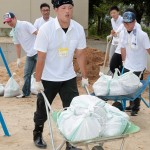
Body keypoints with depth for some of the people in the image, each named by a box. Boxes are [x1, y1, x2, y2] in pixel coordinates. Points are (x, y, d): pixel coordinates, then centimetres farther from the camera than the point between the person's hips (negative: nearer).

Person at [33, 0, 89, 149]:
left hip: (68, 77, 3)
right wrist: (37, 81, -14)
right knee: (42, 108, 13)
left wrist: (85, 77, 3)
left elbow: (80, 54, 0)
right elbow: (41, 58, -17)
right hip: (48, 78, -2)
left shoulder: (78, 29, -10)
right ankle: (37, 135, 36)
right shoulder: (46, 29, -20)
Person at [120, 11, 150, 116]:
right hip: (127, 66, 5)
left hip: (138, 67, -5)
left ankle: (135, 108, 26)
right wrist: (124, 61, 11)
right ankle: (131, 105, 35)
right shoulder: (123, 33, -5)